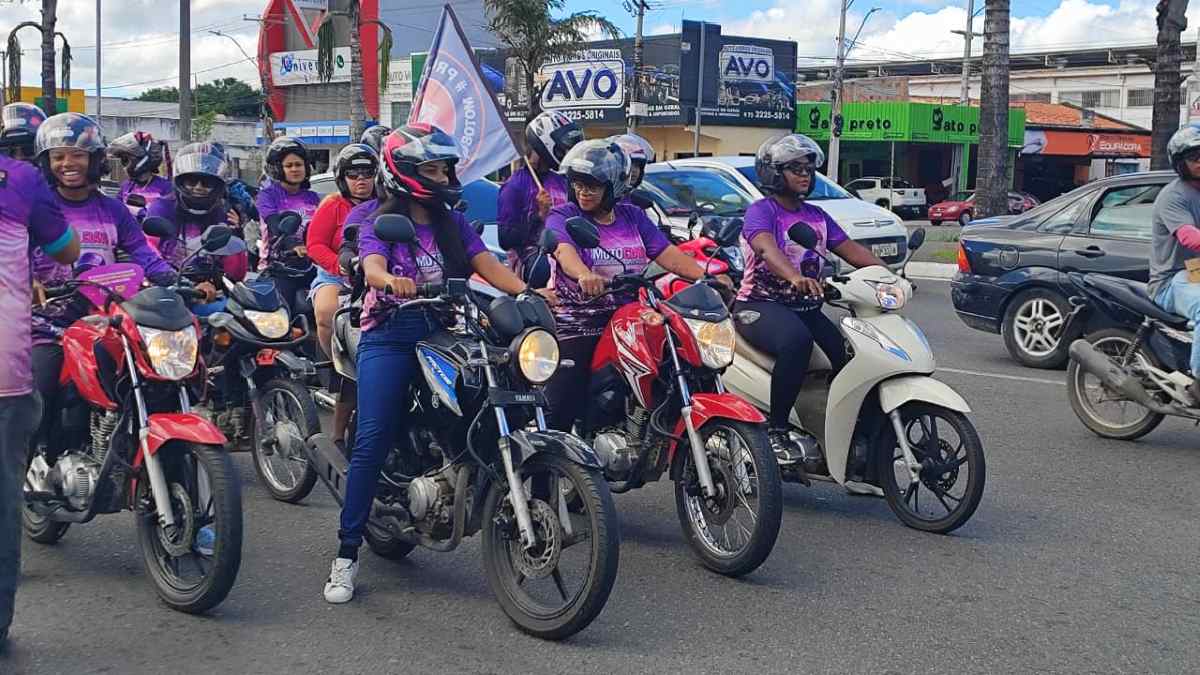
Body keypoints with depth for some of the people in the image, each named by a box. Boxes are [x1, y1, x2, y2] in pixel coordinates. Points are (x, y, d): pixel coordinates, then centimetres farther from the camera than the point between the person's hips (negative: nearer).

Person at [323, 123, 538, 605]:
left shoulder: (453, 225, 16)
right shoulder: (379, 225, 3)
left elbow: (489, 266, 3)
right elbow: (372, 267, -18)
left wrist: (529, 292, -17)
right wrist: (392, 282, -43)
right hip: (390, 340, -5)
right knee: (373, 441, -13)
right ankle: (347, 554, -11)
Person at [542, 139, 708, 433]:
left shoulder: (632, 216, 12)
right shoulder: (562, 218, -2)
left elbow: (668, 254, 3)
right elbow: (565, 252, -24)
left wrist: (707, 276, -14)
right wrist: (585, 275, -47)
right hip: (577, 328, -4)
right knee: (560, 411, -11)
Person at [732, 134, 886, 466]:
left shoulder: (817, 215, 19)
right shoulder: (761, 210, -4)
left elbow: (849, 248, 8)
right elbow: (767, 247, -26)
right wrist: (795, 277, -46)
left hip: (806, 307, 7)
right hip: (760, 305, -7)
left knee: (850, 351, -17)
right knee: (797, 342, -38)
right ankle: (775, 431, -29)